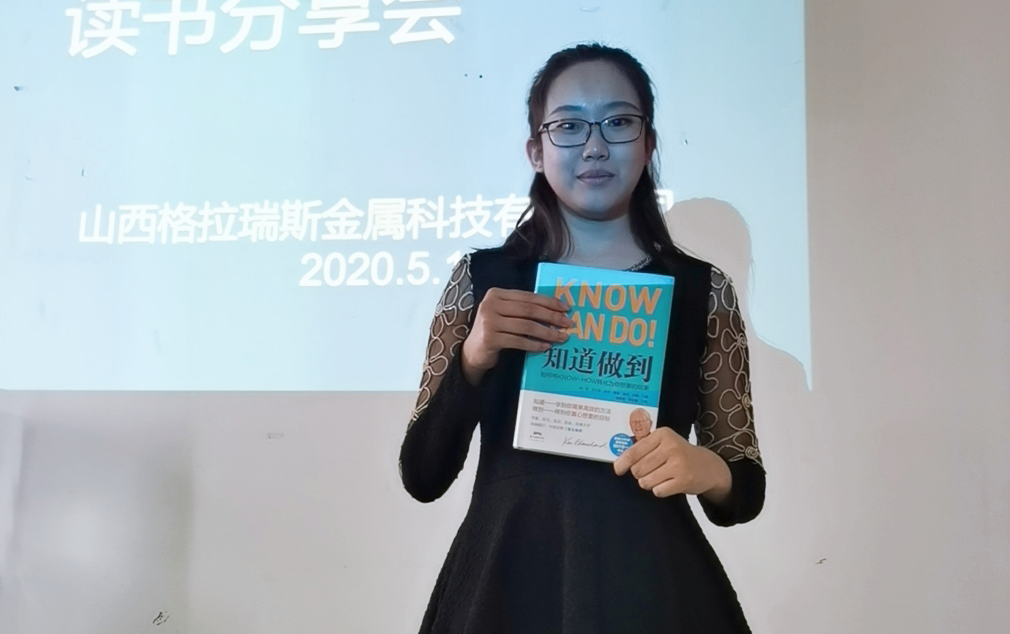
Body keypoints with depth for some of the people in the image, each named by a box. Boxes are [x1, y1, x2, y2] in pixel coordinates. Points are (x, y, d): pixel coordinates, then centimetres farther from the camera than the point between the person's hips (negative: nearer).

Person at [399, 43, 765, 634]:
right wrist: (472, 360, -18)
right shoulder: (481, 278, -2)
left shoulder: (702, 290, -1)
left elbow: (747, 489, 3)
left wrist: (707, 471, -19)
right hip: (504, 584, 1)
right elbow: (422, 477, -3)